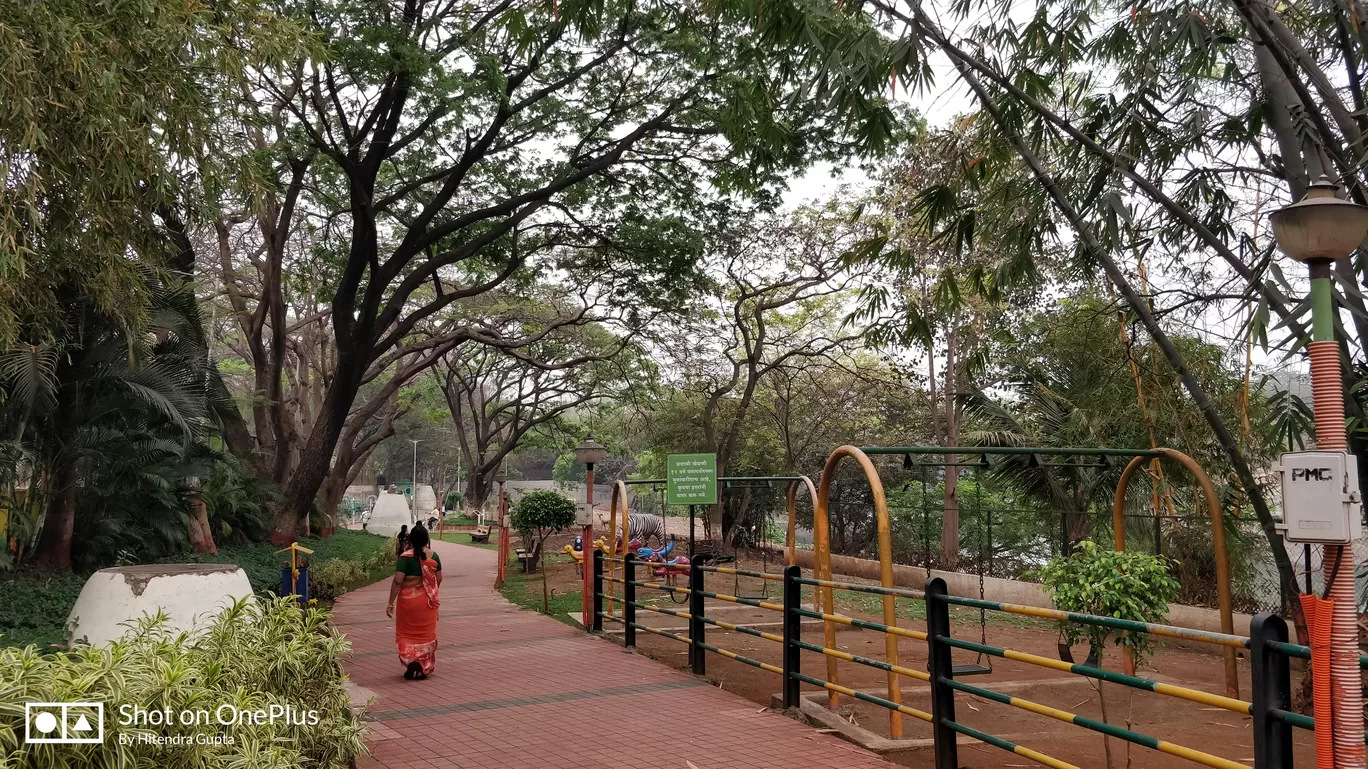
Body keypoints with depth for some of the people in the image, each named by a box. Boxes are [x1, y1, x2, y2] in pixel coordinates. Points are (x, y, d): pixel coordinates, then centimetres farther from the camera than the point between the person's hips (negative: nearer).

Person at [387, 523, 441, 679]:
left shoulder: (406, 557, -13)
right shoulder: (433, 556, -1)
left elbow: (397, 581, -17)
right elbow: (439, 579, 5)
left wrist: (391, 603, -11)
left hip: (409, 599, -3)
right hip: (428, 600, 3)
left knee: (408, 632, 12)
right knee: (425, 633, 14)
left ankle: (411, 660, -5)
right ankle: (424, 668, 18)